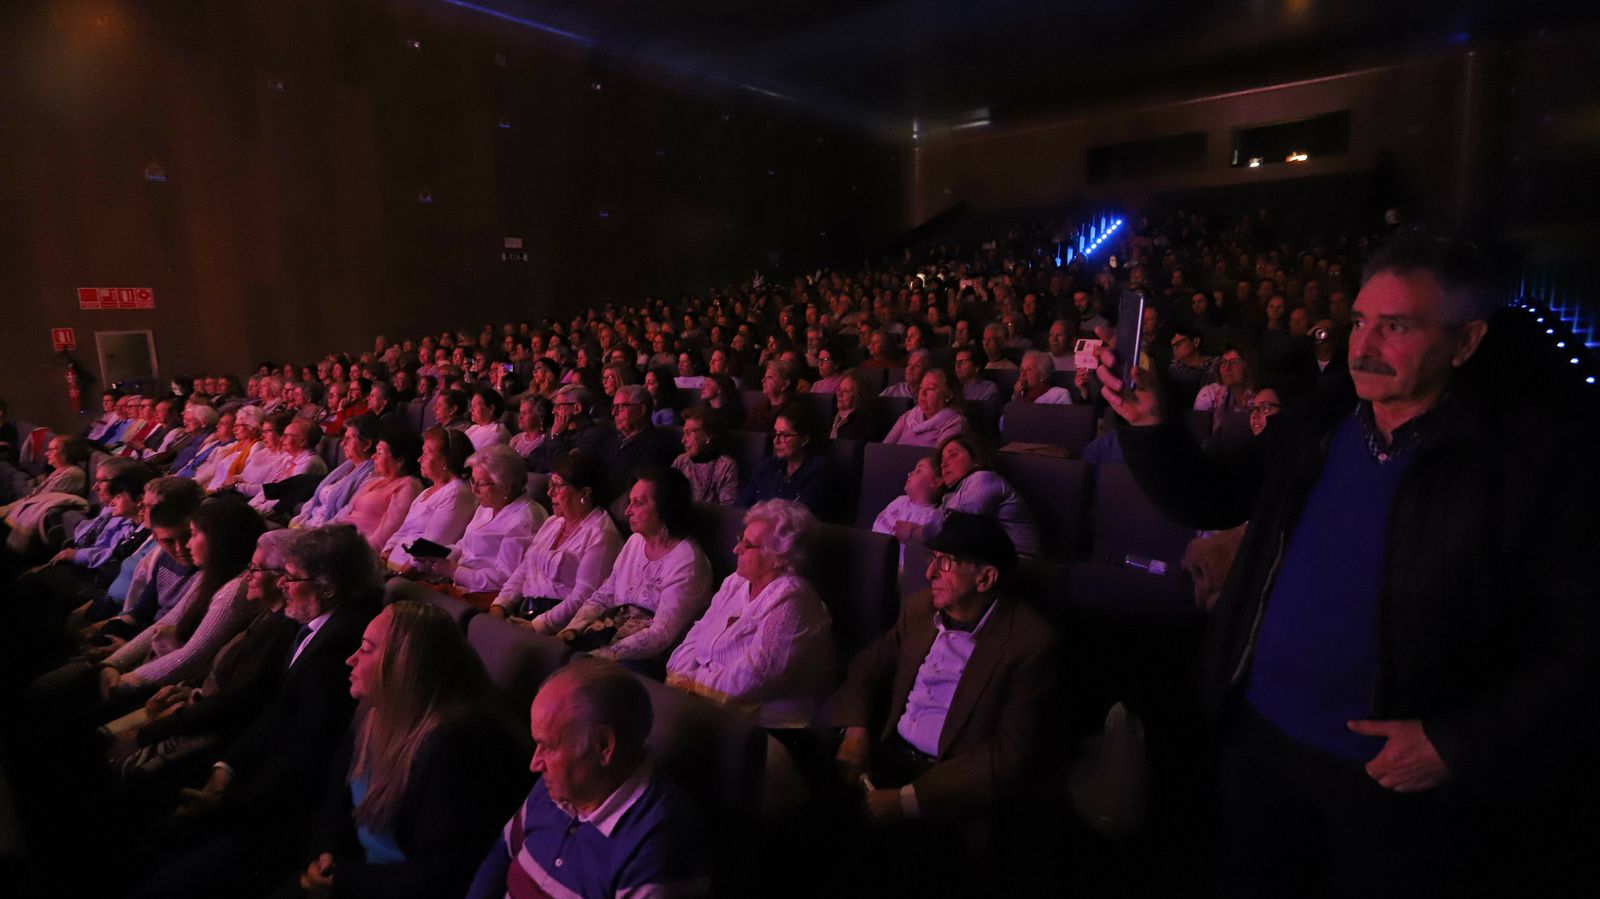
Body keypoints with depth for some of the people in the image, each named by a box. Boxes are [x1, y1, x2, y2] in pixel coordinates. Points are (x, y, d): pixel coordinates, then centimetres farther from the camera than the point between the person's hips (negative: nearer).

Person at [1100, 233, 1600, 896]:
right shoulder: (1315, 426, -2)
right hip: (1259, 740, 4)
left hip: (1397, 781, -3)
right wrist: (1148, 424, -13)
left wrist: (1460, 742, -18)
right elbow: (1207, 502, 3)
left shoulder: (1530, 461, -14)